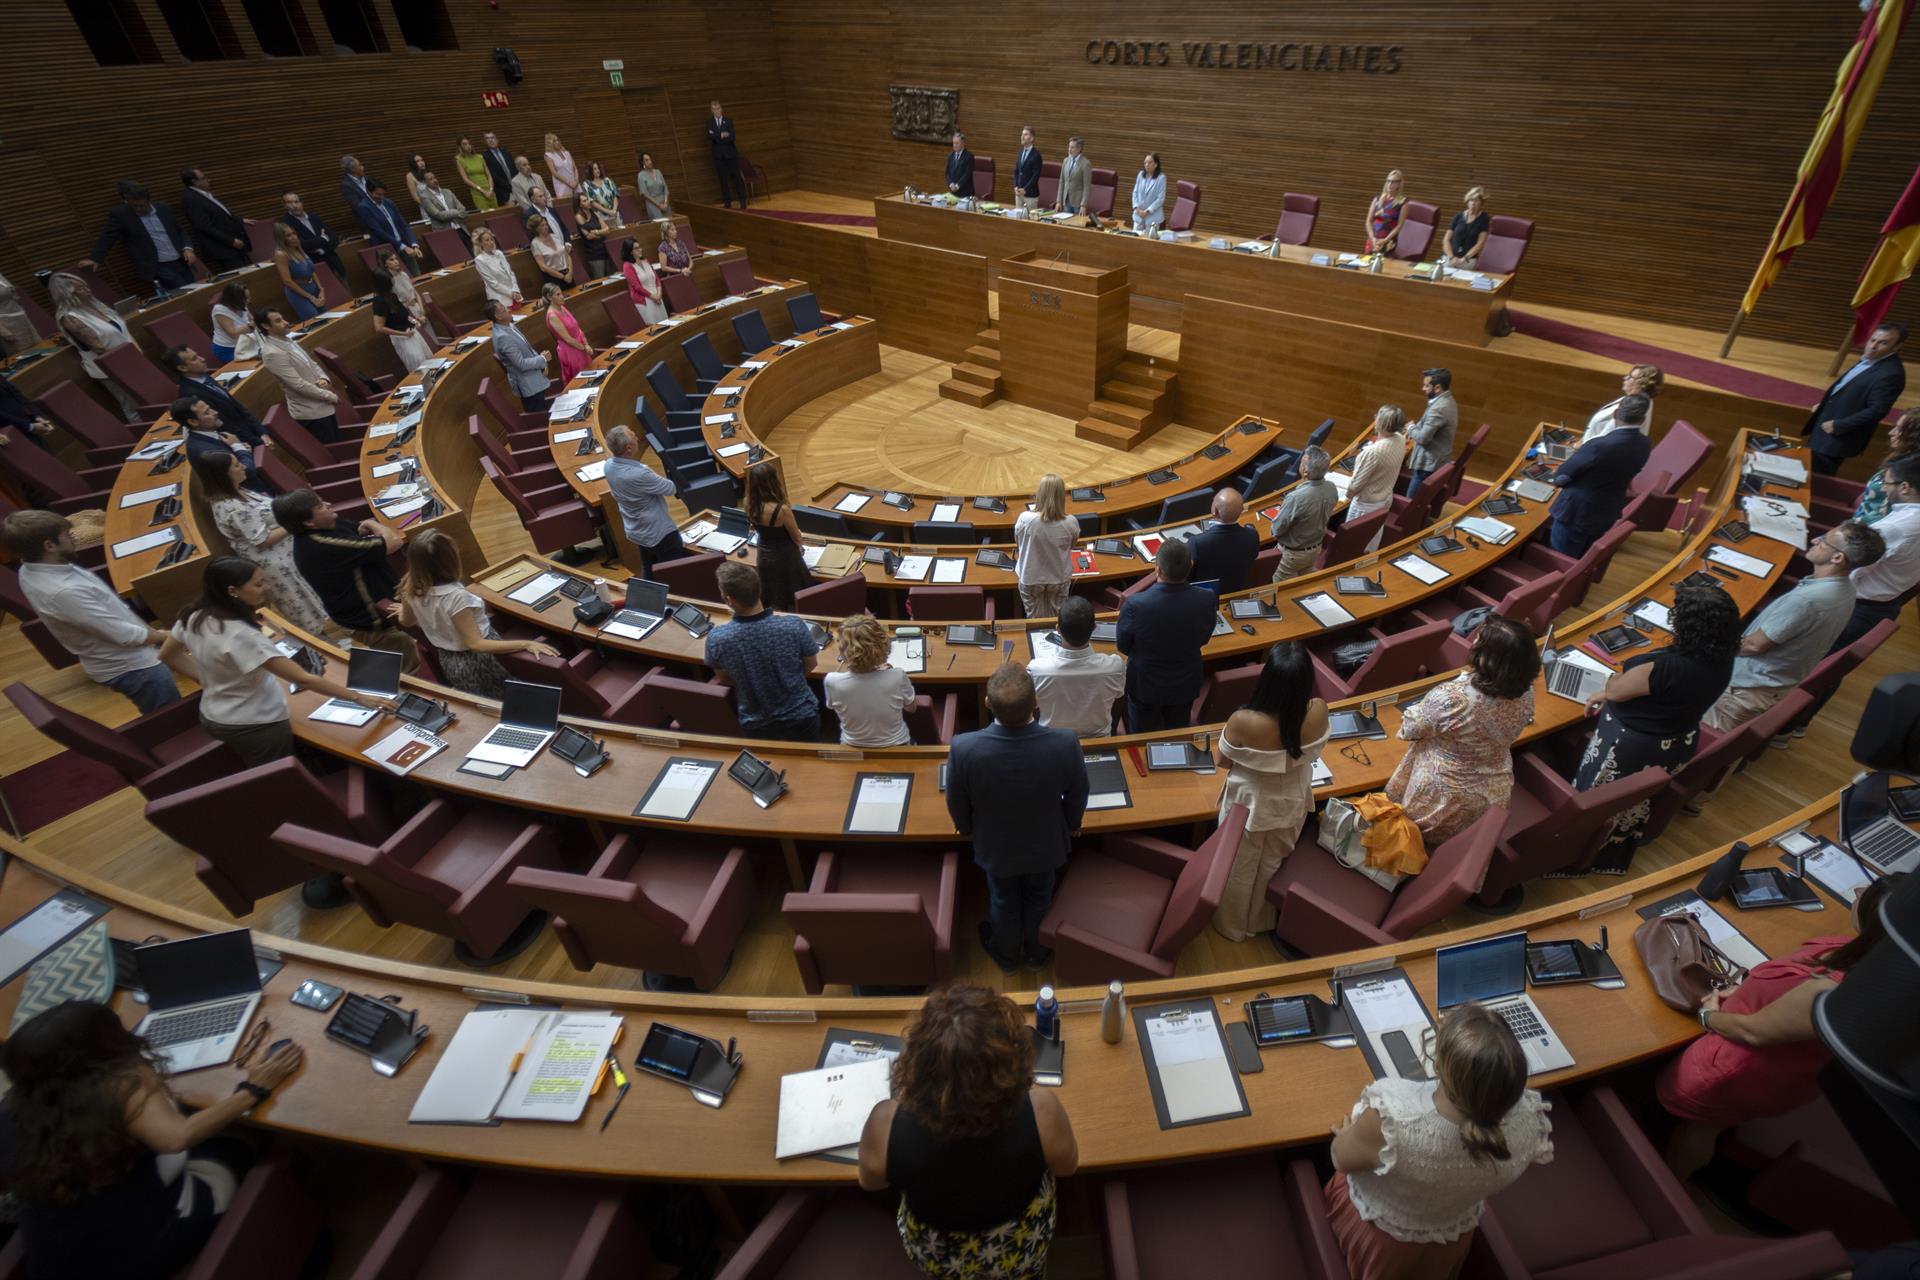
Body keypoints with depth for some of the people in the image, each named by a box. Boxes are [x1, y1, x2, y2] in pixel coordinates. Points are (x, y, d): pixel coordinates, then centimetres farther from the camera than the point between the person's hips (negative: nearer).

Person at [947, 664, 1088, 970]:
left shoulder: (963, 748, -36)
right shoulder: (1066, 744, -35)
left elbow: (956, 805, -15)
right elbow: (1077, 796, -13)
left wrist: (966, 829, 8)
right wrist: (1072, 825, 10)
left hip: (995, 847, 0)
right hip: (1046, 844, 0)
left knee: (1003, 900, 30)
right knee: (1038, 898, 31)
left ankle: (1006, 955, 57)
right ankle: (1036, 952, 58)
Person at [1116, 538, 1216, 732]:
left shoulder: (1135, 605, -34)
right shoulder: (1207, 600, -26)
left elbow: (1122, 647, -14)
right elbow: (1203, 640, -5)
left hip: (1145, 685, -2)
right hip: (1186, 685, 2)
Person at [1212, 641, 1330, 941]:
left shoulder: (1243, 722, -38)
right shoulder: (1318, 711, -28)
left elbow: (1225, 761, -15)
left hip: (1250, 805, -3)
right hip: (1292, 804, 4)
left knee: (1240, 871, 25)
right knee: (1273, 865, 31)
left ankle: (1233, 927, 49)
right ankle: (1262, 921, 55)